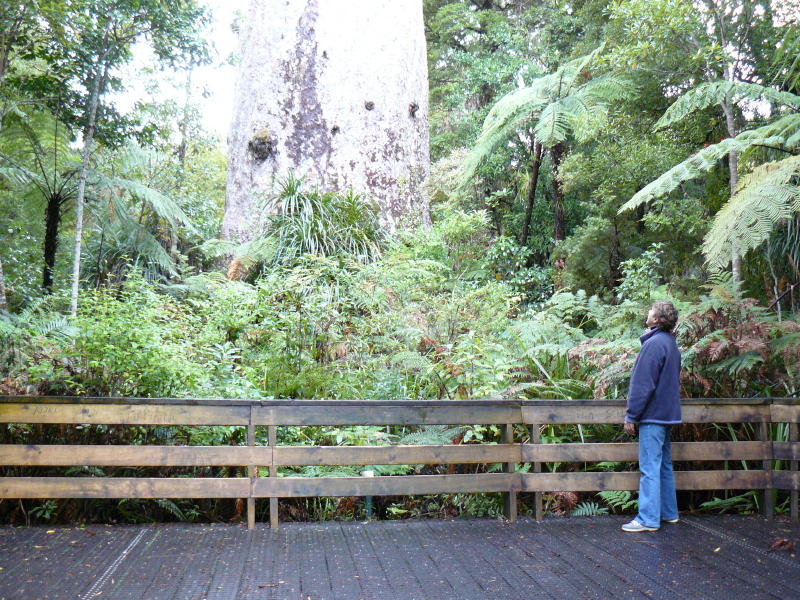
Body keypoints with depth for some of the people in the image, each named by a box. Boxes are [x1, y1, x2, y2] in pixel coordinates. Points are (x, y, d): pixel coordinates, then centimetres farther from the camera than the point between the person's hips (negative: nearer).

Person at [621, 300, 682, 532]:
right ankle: (668, 513, 24)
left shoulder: (654, 343, -16)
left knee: (650, 467, -7)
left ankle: (648, 519, -4)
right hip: (667, 413, 10)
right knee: (664, 464, 16)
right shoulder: (671, 343, 14)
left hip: (652, 415, -10)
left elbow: (642, 384, -19)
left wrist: (631, 415, -13)